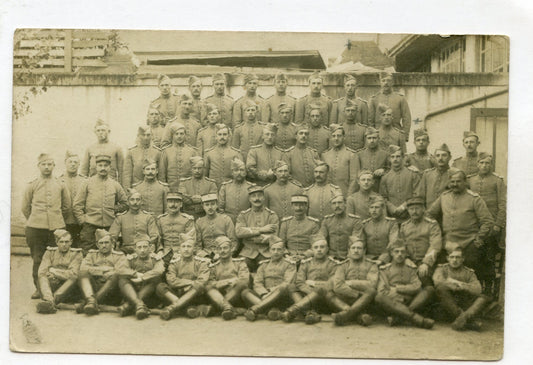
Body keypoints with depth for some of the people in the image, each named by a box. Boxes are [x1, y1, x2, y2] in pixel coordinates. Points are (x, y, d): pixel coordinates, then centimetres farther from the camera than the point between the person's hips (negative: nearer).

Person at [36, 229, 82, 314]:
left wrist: (54, 271, -7)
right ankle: (49, 301, -53)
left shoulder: (76, 254, 2)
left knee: (74, 279, -31)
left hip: (68, 288, -2)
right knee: (42, 278, -26)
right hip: (51, 286, 2)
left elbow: (73, 274, -13)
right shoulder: (49, 252, 9)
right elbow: (41, 272, -5)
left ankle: (51, 302, -47)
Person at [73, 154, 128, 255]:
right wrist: (82, 219, -5)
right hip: (90, 227, -2)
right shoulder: (88, 183, 4)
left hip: (109, 227, 2)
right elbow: (77, 205, 3)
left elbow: (124, 203, 21)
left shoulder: (115, 185, 9)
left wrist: (113, 210, 8)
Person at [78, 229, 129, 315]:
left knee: (115, 275, -30)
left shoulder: (119, 256, 16)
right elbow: (83, 268, 1)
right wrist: (102, 269, -4)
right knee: (84, 273, -20)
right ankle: (91, 300, -44)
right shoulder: (92, 254, 22)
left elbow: (122, 271, -6)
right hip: (93, 289, 2)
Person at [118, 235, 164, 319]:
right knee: (122, 279, -24)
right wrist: (136, 274, -16)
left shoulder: (156, 259, 7)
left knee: (156, 279, -29)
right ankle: (139, 304, -47)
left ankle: (128, 305, -37)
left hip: (148, 294, -1)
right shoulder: (130, 259, 11)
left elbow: (158, 271, -18)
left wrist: (141, 278, -20)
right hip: (131, 293, 1)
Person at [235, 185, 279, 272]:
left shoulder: (272, 216, 8)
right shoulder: (243, 215, 13)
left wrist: (249, 236, -6)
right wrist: (261, 230, -10)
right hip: (248, 254, 1)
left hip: (266, 255, -1)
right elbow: (239, 232, -6)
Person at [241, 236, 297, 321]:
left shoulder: (289, 265, 12)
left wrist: (271, 291, -16)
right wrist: (264, 294, -13)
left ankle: (254, 310, -43)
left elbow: (287, 284, -3)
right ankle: (273, 310, -41)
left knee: (282, 289, -36)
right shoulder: (264, 265, 22)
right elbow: (257, 283, 8)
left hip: (282, 300, -3)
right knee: (245, 292, -22)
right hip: (264, 296, 3)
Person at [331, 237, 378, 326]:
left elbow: (372, 284, -11)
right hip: (348, 300, 1)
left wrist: (350, 283, -8)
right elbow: (337, 285, -11)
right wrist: (358, 294, -18)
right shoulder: (343, 265, 7)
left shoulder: (371, 265, 7)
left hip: (365, 302, 0)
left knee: (371, 291, -32)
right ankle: (360, 315, -36)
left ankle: (345, 315, -42)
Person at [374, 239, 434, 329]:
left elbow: (416, 287, -1)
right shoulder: (385, 269, 10)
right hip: (392, 304, -2)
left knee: (423, 295, -22)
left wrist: (397, 289, -6)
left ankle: (396, 317, -36)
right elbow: (382, 291, -3)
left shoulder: (410, 268, 15)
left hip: (408, 303, 2)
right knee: (379, 297, -33)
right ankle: (418, 320, -43)